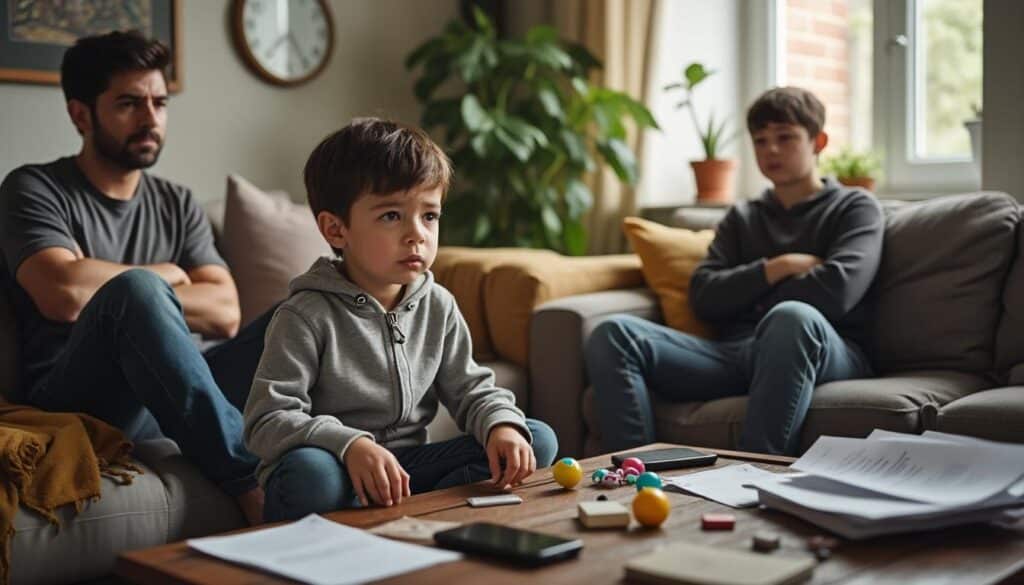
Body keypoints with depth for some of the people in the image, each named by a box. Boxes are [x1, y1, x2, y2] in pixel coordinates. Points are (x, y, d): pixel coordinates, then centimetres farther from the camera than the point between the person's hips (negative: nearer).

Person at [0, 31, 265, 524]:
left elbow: (225, 314, 4)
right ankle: (247, 479, -30)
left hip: (177, 399, 5)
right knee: (135, 289, -33)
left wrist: (138, 295, -9)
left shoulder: (177, 204, 18)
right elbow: (64, 294, -17)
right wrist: (163, 277, -1)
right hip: (76, 402, -4)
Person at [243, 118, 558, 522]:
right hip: (341, 472, -6)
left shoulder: (437, 307, 6)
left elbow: (471, 390, 14)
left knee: (539, 440, -5)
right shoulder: (307, 317, -12)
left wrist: (502, 424, -10)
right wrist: (351, 446, -34)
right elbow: (268, 420, -18)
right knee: (308, 471, -41)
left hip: (408, 465, 6)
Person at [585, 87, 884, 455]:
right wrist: (777, 269, 1)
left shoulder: (854, 208, 16)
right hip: (736, 352, 4)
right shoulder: (742, 218, 28)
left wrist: (747, 293, 6)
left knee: (792, 318, -41)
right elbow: (704, 298, 12)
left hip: (826, 353, -4)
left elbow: (838, 290, -6)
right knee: (614, 334, -18)